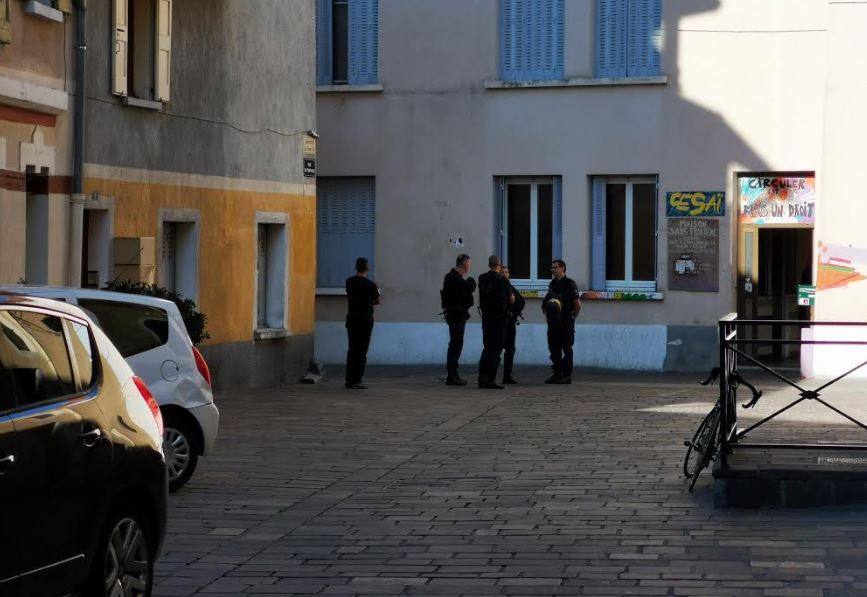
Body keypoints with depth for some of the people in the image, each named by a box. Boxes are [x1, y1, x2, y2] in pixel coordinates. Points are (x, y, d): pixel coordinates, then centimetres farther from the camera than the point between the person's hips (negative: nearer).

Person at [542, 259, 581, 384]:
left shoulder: (569, 284, -8)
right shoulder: (552, 284, 13)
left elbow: (578, 305, -8)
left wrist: (572, 317, -1)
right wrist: (547, 314, 12)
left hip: (566, 322, -7)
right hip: (553, 322, 7)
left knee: (566, 348, -2)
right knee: (554, 349, 8)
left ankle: (567, 375, 1)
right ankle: (557, 374, 15)